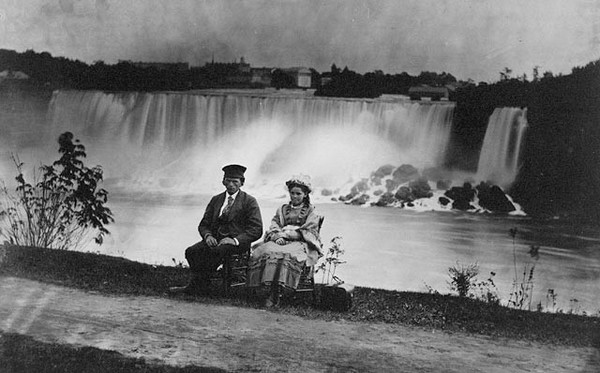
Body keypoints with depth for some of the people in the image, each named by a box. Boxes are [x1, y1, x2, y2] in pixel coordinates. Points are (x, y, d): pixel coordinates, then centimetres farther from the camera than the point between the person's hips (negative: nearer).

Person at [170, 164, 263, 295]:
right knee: (191, 251, -24)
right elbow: (203, 224, 18)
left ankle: (195, 286, -23)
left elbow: (256, 230, -5)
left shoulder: (249, 201, 3)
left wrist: (235, 240, -19)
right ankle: (201, 287, -22)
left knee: (216, 251, -35)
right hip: (215, 239, 5)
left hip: (238, 243, -5)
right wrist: (208, 236, -6)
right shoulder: (216, 200, 19)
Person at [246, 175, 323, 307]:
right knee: (264, 251, -31)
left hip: (301, 244, -4)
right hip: (280, 241, 4)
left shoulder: (310, 211, 14)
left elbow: (307, 232, 2)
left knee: (287, 254, -38)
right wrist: (277, 236, -8)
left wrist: (286, 234, -7)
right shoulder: (282, 210, 26)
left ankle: (275, 292, -42)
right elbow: (273, 227, 15)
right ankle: (267, 287, -39)